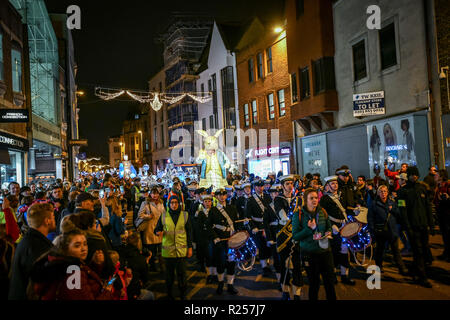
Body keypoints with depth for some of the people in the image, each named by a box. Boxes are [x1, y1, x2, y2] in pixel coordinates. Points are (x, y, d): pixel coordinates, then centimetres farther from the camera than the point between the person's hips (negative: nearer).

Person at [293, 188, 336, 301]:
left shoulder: (322, 212, 3)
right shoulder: (298, 215, -9)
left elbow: (329, 227, 16)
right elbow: (295, 236, -10)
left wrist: (328, 233, -7)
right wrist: (309, 229, -21)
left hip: (325, 250, 3)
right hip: (310, 253, -3)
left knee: (330, 280, 9)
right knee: (314, 282, 9)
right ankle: (313, 298, 30)